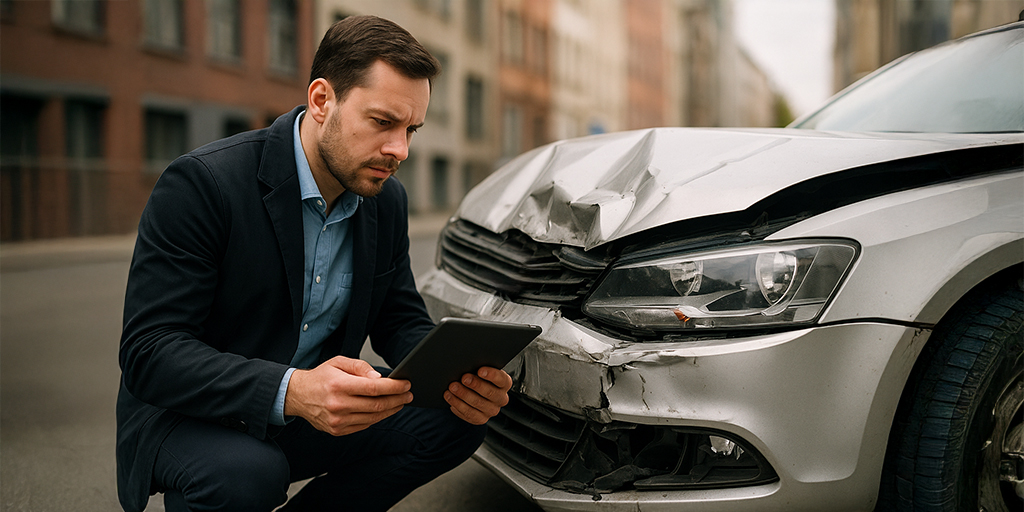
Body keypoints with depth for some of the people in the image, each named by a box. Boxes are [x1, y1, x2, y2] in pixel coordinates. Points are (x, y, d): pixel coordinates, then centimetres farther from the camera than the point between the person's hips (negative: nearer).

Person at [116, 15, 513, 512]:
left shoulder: (388, 201, -1)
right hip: (189, 417, -6)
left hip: (321, 411, 6)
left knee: (452, 420, -12)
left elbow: (400, 320, 6)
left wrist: (458, 376, -18)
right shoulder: (200, 183, -21)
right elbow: (148, 353, -25)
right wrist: (290, 391, -41)